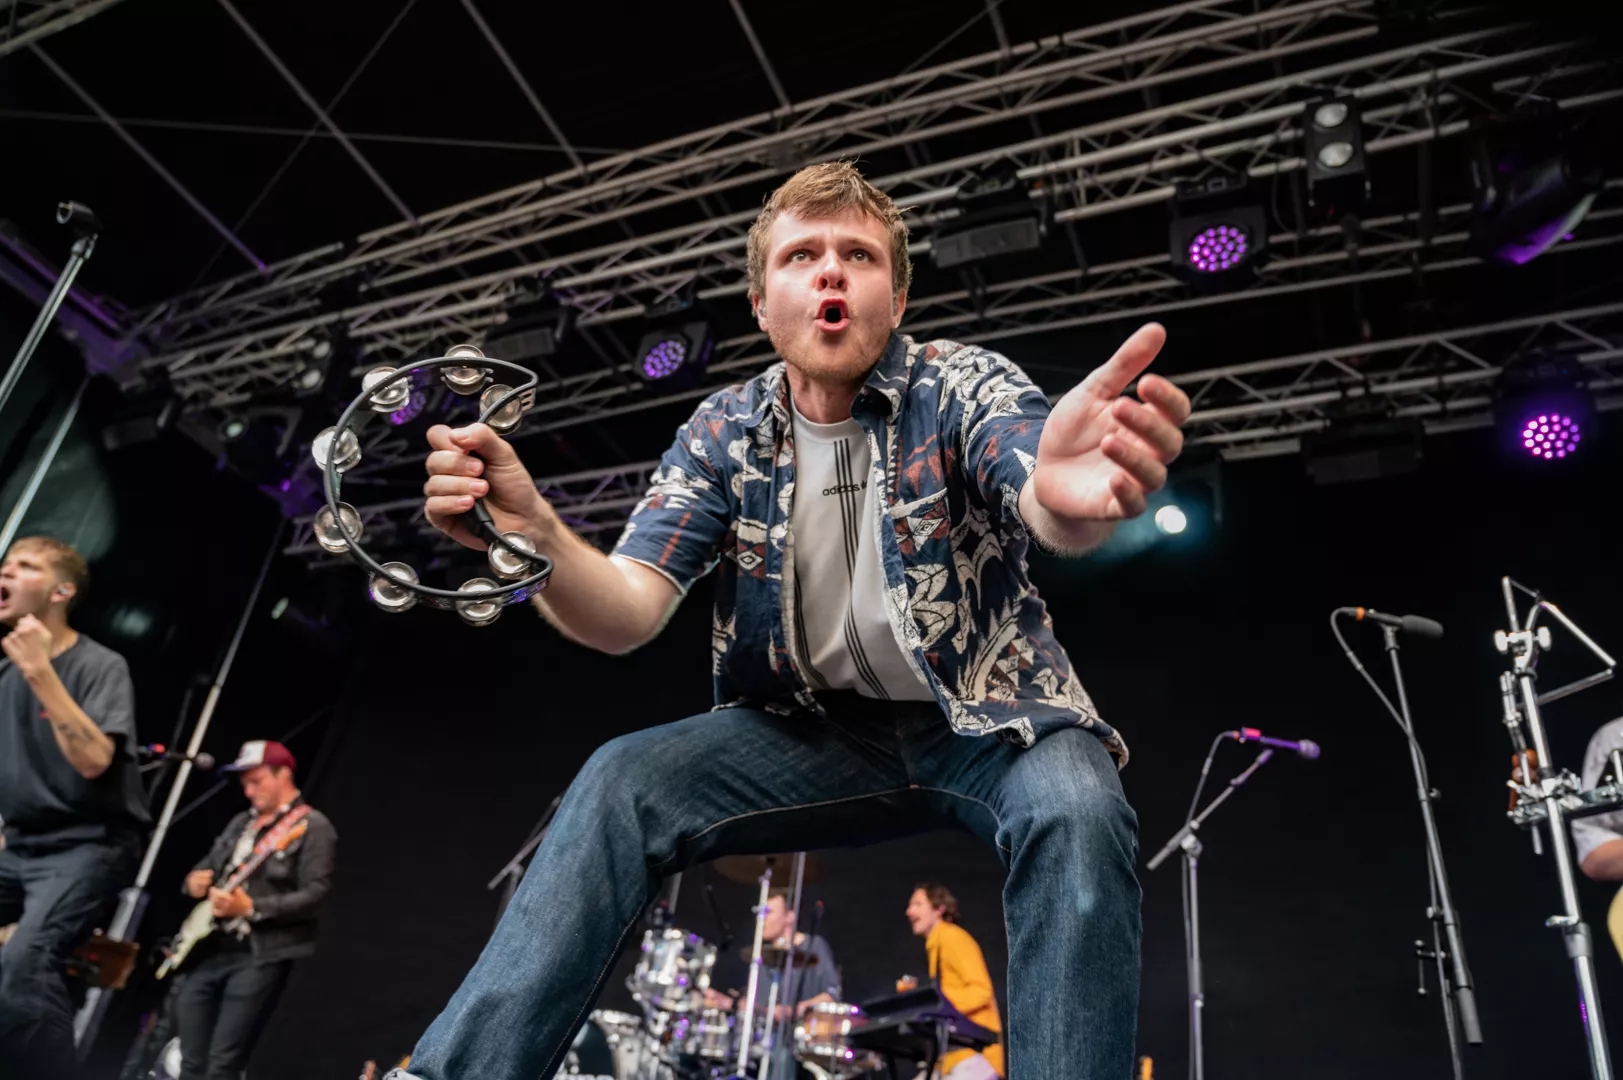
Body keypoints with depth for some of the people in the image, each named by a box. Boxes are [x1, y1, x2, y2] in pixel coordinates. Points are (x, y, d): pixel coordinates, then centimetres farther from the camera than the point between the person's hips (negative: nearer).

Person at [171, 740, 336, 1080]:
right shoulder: (241, 823, 17)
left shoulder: (312, 827, -7)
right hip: (210, 950, 7)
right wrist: (194, 882, 0)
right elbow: (205, 867, 24)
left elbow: (314, 896, -15)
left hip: (261, 956, -7)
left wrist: (250, 907, -21)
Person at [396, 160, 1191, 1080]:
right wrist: (534, 536, -36)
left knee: (1075, 812, -34)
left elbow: (1044, 512, -33)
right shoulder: (723, 435, -3)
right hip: (820, 733, 3)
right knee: (620, 783, -18)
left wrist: (1069, 498, -60)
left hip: (985, 721, -2)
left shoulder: (963, 387, -11)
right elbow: (626, 614, -13)